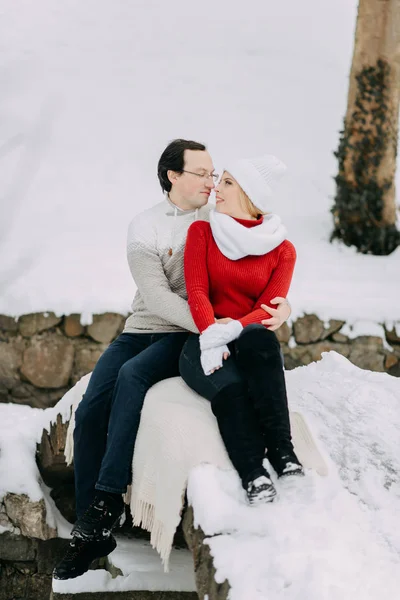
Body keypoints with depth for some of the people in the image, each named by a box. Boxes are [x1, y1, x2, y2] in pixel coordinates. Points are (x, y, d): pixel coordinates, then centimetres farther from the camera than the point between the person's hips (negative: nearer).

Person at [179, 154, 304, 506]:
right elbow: (197, 292, -5)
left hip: (252, 346, 0)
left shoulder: (282, 250, 9)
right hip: (205, 345, 0)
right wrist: (211, 336, -24)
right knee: (230, 385, -36)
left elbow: (270, 310, -5)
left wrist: (232, 329, -25)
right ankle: (254, 477, -45)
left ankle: (282, 449, -42)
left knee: (259, 338, -39)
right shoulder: (202, 232, 10)